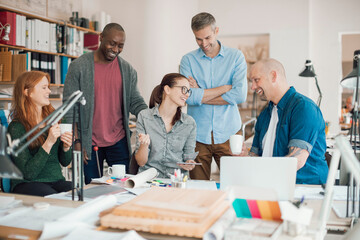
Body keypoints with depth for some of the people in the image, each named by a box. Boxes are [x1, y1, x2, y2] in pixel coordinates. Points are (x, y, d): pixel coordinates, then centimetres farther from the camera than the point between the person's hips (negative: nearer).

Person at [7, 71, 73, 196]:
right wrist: (49, 143, -20)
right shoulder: (16, 127, -6)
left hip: (57, 181, 5)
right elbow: (28, 173, -12)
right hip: (27, 184, -5)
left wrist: (66, 146, -5)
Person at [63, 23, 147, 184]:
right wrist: (76, 141, -9)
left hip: (118, 142, 2)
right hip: (88, 143, -2)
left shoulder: (127, 70, 6)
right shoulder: (79, 66, -4)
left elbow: (135, 102, 8)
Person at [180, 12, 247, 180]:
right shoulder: (188, 60, 5)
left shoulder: (236, 57, 4)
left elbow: (240, 95, -9)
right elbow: (189, 97, -11)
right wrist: (226, 87, -8)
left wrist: (201, 95, -7)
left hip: (227, 133, 0)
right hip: (198, 134, 0)